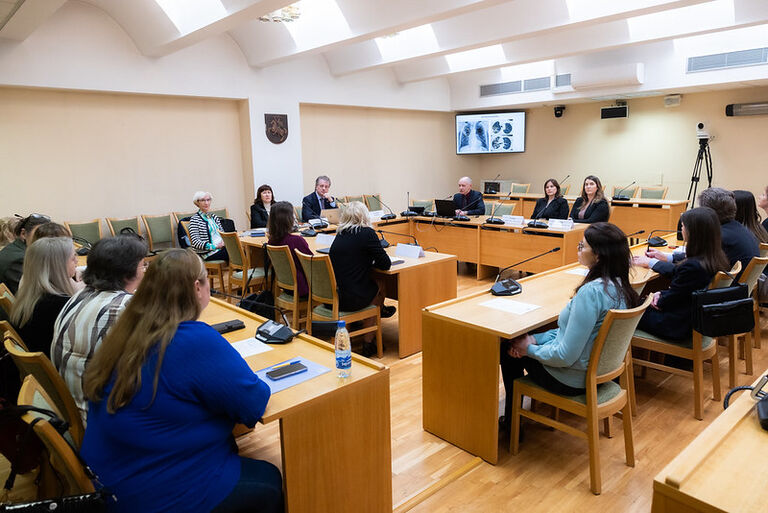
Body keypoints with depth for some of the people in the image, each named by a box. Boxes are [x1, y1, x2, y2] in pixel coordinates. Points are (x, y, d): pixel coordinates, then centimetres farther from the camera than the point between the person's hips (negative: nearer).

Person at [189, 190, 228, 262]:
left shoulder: (213, 216, 17)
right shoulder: (195, 219, -4)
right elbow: (195, 242, -13)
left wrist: (223, 241, -2)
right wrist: (214, 246, -22)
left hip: (220, 247, 7)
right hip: (207, 252, -7)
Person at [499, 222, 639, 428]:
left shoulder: (591, 292, -31)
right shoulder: (618, 286, -1)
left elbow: (566, 356, -29)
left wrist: (529, 348, -12)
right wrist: (535, 339, 1)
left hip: (573, 378, -9)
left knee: (508, 347, 12)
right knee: (517, 340, 23)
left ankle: (512, 422, 29)